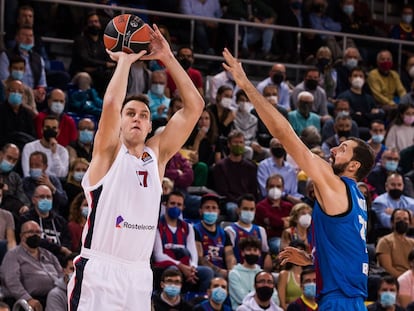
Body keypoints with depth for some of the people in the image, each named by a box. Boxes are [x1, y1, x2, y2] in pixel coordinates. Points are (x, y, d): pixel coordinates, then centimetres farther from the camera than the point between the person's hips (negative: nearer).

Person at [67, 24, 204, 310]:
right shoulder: (109, 152, 1)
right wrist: (125, 60, -6)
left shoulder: (157, 153, 13)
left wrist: (168, 58, 4)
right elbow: (111, 104, -19)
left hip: (140, 274, 5)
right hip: (98, 271, -5)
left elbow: (194, 106, 8)